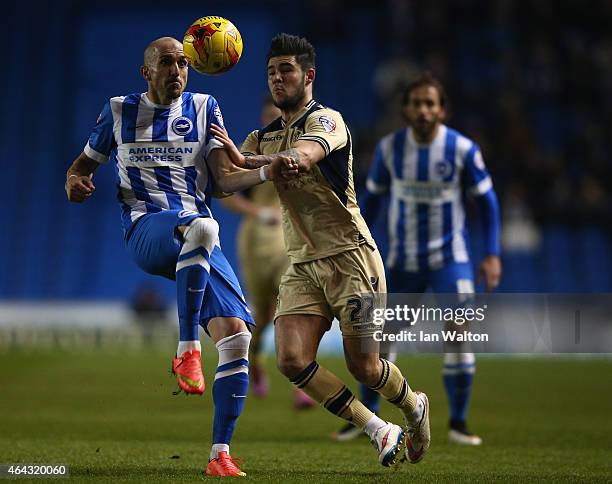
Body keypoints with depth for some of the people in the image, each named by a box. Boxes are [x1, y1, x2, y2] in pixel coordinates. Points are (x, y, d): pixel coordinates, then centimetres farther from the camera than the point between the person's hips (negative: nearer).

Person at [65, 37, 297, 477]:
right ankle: (187, 349, -34)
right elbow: (84, 164, 23)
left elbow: (223, 179, 6)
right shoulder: (120, 112, 12)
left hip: (199, 241, 3)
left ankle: (220, 454, -4)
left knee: (236, 335, -13)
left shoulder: (203, 108, 13)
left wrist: (266, 173, -14)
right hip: (146, 230, -3)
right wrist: (75, 183, -2)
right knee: (200, 226, -40)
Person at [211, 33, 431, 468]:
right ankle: (380, 431, -1)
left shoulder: (326, 120, -9)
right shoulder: (265, 136, 14)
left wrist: (245, 158, -47)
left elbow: (298, 159, -31)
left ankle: (415, 408, 32)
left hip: (349, 257, -6)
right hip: (303, 265, 6)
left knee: (363, 367, -3)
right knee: (292, 359, -14)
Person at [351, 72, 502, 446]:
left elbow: (487, 199, 0)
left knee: (459, 336, -13)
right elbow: (372, 197, 9)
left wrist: (492, 254, -6)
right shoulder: (389, 147, -4)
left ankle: (458, 423, 1)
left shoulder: (463, 149, -10)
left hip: (450, 259, -2)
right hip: (402, 261, 2)